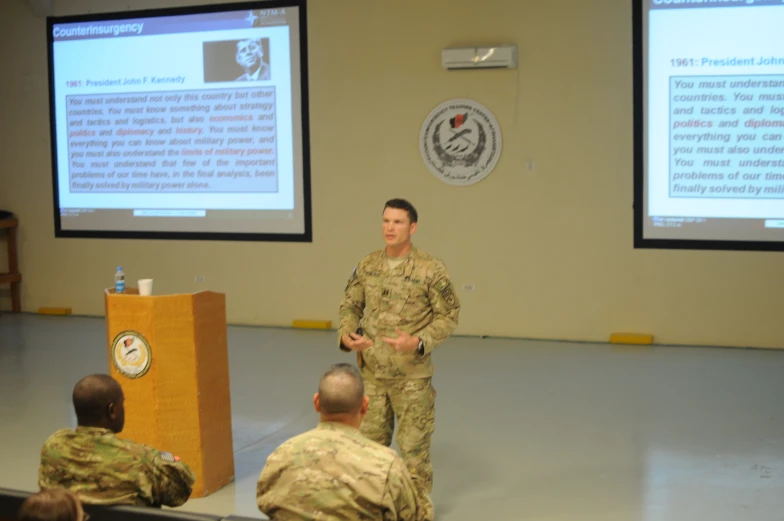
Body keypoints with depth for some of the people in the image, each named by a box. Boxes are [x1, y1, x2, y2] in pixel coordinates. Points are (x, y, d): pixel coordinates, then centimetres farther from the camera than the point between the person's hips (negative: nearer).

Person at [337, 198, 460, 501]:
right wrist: (346, 335, -9)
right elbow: (350, 306, 11)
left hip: (412, 376, -4)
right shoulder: (367, 266, 3)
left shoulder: (431, 269, -11)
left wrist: (418, 342, -22)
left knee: (414, 447, 4)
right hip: (372, 374, 4)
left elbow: (448, 316, -8)